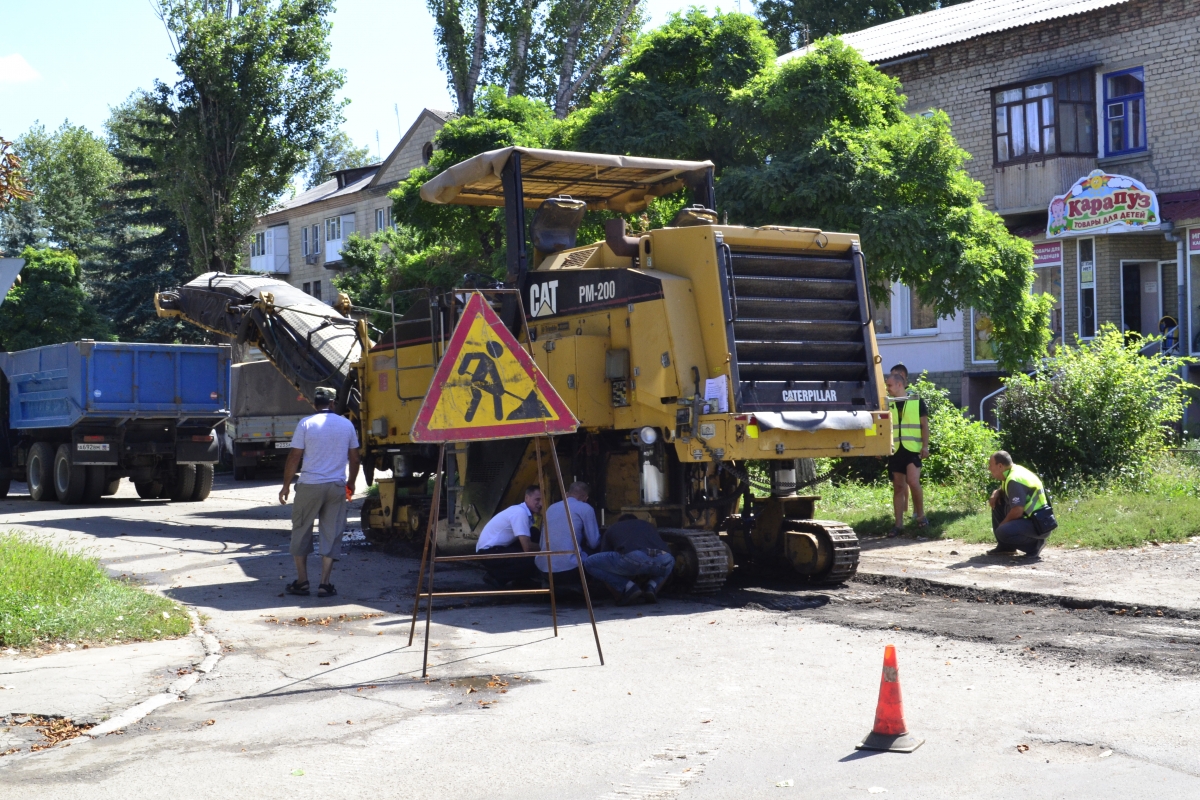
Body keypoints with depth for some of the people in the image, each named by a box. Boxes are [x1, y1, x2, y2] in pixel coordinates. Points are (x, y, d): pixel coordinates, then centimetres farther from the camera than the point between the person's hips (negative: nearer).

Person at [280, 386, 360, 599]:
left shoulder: (306, 424, -4)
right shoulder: (347, 425, 5)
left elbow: (294, 457, -5)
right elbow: (354, 458, 10)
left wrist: (286, 485, 5)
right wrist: (351, 483, 24)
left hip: (309, 486, -2)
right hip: (337, 486, 2)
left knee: (301, 531, 11)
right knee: (331, 535, 7)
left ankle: (302, 581, 14)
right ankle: (324, 584, 6)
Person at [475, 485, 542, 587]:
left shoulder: (526, 513, 9)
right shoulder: (520, 512, -20)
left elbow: (526, 543, 14)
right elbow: (527, 548, -23)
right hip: (489, 552, -10)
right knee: (530, 562, -24)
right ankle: (496, 576, -4)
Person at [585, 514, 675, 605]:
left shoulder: (612, 528, 35)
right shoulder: (648, 525, 41)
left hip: (633, 558, -4)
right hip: (662, 560, 4)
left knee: (589, 563, 18)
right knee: (670, 561, 43)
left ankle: (629, 588, 7)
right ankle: (652, 587, 14)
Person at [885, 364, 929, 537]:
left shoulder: (917, 401, 1)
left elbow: (924, 425, 3)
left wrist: (925, 446, -5)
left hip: (913, 449, -3)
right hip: (894, 450, 3)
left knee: (913, 481, -17)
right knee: (898, 486, 5)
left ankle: (920, 515, 3)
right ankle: (898, 524, 9)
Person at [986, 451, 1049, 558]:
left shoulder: (1014, 480, -21)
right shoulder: (1011, 472, 7)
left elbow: (1017, 512, -28)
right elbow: (1003, 489, 28)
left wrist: (1001, 525, -11)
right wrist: (996, 493, 4)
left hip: (1040, 525, -11)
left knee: (1003, 532, -30)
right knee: (997, 502, 15)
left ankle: (1034, 544, -5)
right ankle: (1005, 546, 17)